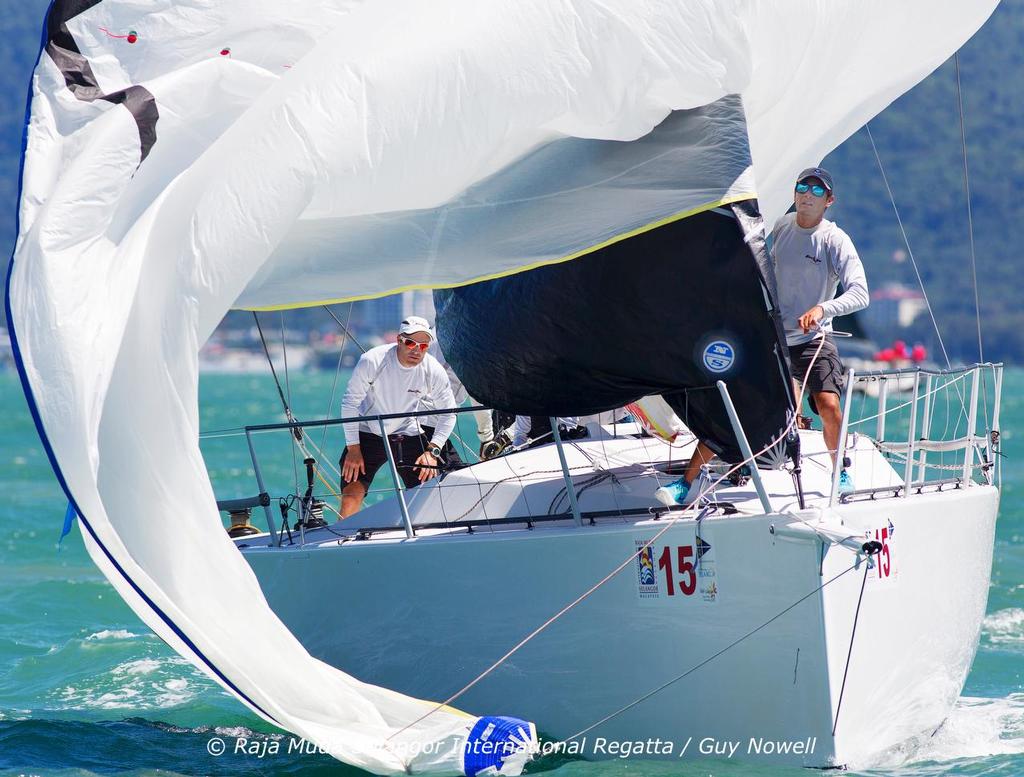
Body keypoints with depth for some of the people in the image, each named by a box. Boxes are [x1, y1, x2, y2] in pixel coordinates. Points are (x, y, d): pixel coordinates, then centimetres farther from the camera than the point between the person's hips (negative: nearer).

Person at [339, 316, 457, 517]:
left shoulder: (434, 372, -15)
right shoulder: (372, 361, -23)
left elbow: (447, 415, -1)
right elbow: (350, 403, -13)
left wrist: (432, 451, -13)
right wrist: (353, 448, -14)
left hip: (408, 435, 2)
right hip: (368, 435, -2)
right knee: (352, 492, -18)